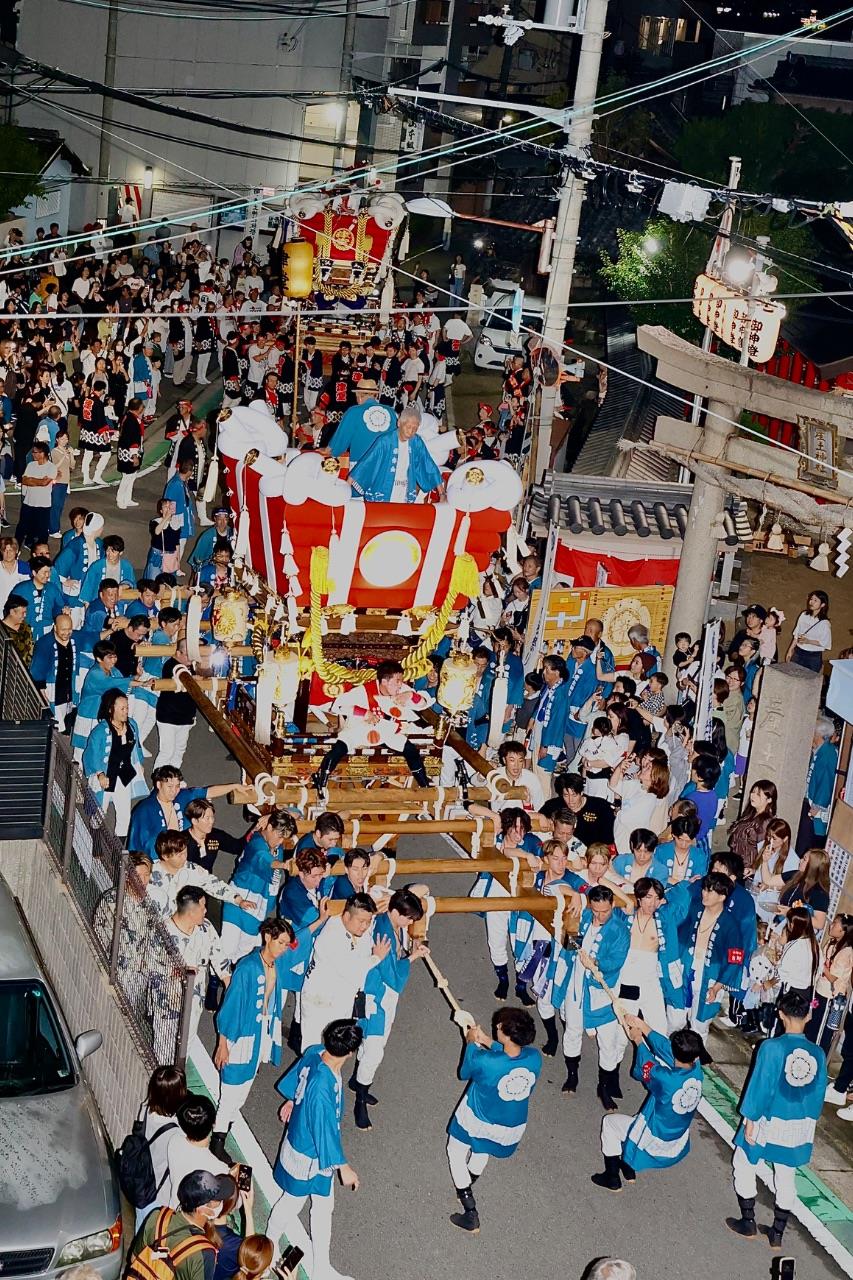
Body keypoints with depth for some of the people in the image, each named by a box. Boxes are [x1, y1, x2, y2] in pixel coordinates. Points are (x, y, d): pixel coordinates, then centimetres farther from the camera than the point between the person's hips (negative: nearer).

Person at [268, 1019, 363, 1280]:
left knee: (323, 1206, 22)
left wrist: (291, 1101, 26)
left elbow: (294, 1079, 6)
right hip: (307, 1158, -8)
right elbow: (325, 1132, -31)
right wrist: (343, 1168, -19)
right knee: (291, 1204, 19)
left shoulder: (315, 1053, -17)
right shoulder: (322, 1088, -42)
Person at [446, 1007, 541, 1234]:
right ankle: (470, 1183, 62)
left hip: (477, 1120, -4)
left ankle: (471, 1214, 21)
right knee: (482, 1150, 36)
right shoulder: (535, 1058, -25)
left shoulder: (484, 1062, -37)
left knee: (456, 1154, 23)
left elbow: (464, 1073, -13)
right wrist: (488, 1042, -2)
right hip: (513, 1128, 4)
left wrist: (472, 1044, -1)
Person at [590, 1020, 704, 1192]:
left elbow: (645, 1067, -12)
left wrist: (638, 1040, 4)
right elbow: (665, 1047, -6)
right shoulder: (696, 1069, -19)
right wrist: (643, 1026, 1)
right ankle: (629, 1169, 36)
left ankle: (612, 1179, 23)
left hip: (654, 1143, -6)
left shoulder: (665, 1079, -34)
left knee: (609, 1121, 17)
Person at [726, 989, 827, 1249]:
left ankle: (748, 1223, 23)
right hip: (800, 1128, 4)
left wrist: (750, 1121, -7)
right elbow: (818, 1094, 1)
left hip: (768, 1121, -4)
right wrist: (809, 1121, 15)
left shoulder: (772, 1048, -21)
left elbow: (759, 1087, -17)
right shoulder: (818, 1054, -9)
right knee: (786, 1177, 17)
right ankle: (777, 1234, 25)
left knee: (743, 1165, 18)